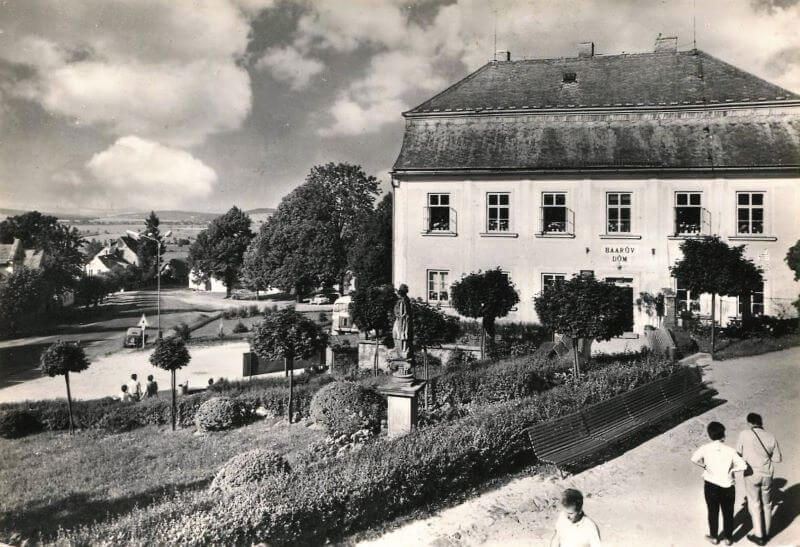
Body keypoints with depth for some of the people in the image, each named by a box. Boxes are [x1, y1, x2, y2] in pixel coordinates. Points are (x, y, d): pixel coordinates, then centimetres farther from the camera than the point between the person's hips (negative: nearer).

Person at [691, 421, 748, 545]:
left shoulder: (705, 448, -13)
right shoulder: (730, 450, -15)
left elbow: (694, 459, -25)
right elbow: (743, 465, -20)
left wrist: (704, 466, -7)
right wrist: (731, 470, -3)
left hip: (711, 485, 1)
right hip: (727, 485, 0)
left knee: (713, 512, 19)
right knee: (728, 513, 19)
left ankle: (714, 537, 33)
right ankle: (728, 538, 33)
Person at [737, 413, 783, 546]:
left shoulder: (744, 434, -12)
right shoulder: (771, 437, -4)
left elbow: (738, 454, -3)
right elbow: (777, 458, 3)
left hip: (751, 474, -3)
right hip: (767, 475, 3)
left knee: (754, 505, 10)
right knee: (766, 505, 18)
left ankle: (759, 536, 15)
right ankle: (766, 534, 29)